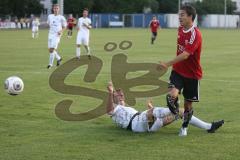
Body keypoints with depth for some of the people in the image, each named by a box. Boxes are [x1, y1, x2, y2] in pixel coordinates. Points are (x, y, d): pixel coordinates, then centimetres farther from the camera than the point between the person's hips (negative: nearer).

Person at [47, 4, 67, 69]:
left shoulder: (61, 18, -2)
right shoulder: (50, 16, 9)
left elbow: (64, 26, 6)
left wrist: (61, 31, -11)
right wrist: (51, 30, 15)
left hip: (57, 35, -5)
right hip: (50, 34, 5)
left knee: (53, 49, -13)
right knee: (50, 49, 5)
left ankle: (50, 63, -4)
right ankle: (58, 58, 29)